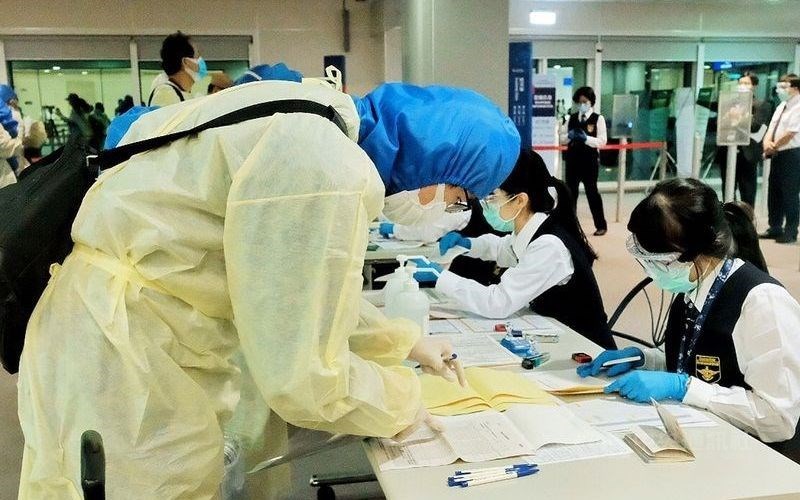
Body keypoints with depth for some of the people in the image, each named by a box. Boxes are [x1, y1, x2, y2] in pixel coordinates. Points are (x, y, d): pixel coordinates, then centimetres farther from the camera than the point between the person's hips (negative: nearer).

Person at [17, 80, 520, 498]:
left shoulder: (322, 117, 5)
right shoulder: (330, 172, -27)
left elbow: (308, 286, 16)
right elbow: (300, 377, -22)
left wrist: (403, 340, 19)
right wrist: (402, 400, -4)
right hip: (115, 346, -9)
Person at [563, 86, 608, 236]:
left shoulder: (598, 118, -3)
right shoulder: (572, 118, 10)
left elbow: (602, 141, -10)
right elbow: (563, 138, 11)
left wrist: (586, 138, -24)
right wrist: (569, 136, -11)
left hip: (590, 160, -4)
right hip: (572, 159, 4)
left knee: (592, 192, 2)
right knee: (570, 192, 6)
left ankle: (601, 225, 14)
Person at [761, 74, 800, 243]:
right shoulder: (781, 107, 15)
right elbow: (771, 129, 12)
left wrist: (773, 147, -8)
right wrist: (767, 143, -8)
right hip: (778, 155, 9)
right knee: (774, 192, 12)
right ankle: (775, 228, 23)